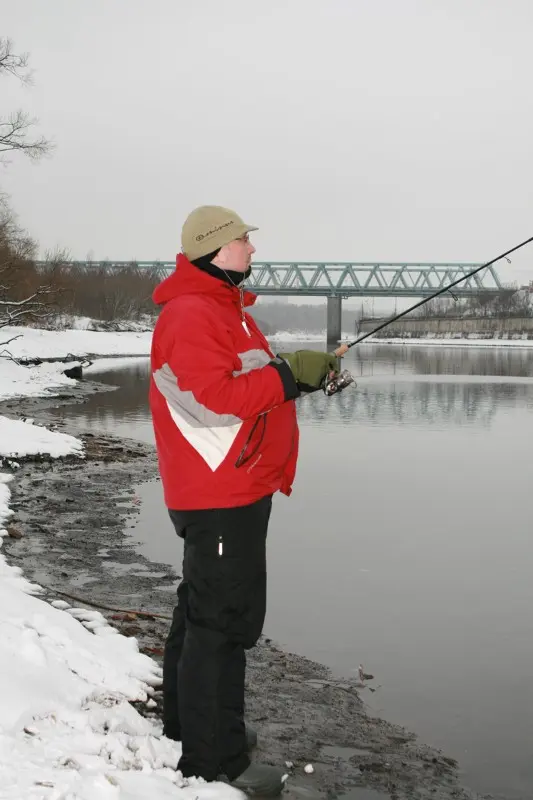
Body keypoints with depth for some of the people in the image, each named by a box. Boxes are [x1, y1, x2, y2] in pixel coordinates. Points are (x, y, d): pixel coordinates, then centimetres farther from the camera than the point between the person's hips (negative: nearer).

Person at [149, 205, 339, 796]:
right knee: (224, 619, -6)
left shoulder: (226, 308, 17)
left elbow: (250, 383, 20)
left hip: (236, 490, 11)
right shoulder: (189, 315, -17)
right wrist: (289, 374, -21)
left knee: (203, 609, 19)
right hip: (219, 497, -11)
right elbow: (214, 400, -26)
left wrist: (302, 373, 3)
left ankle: (189, 723, 34)